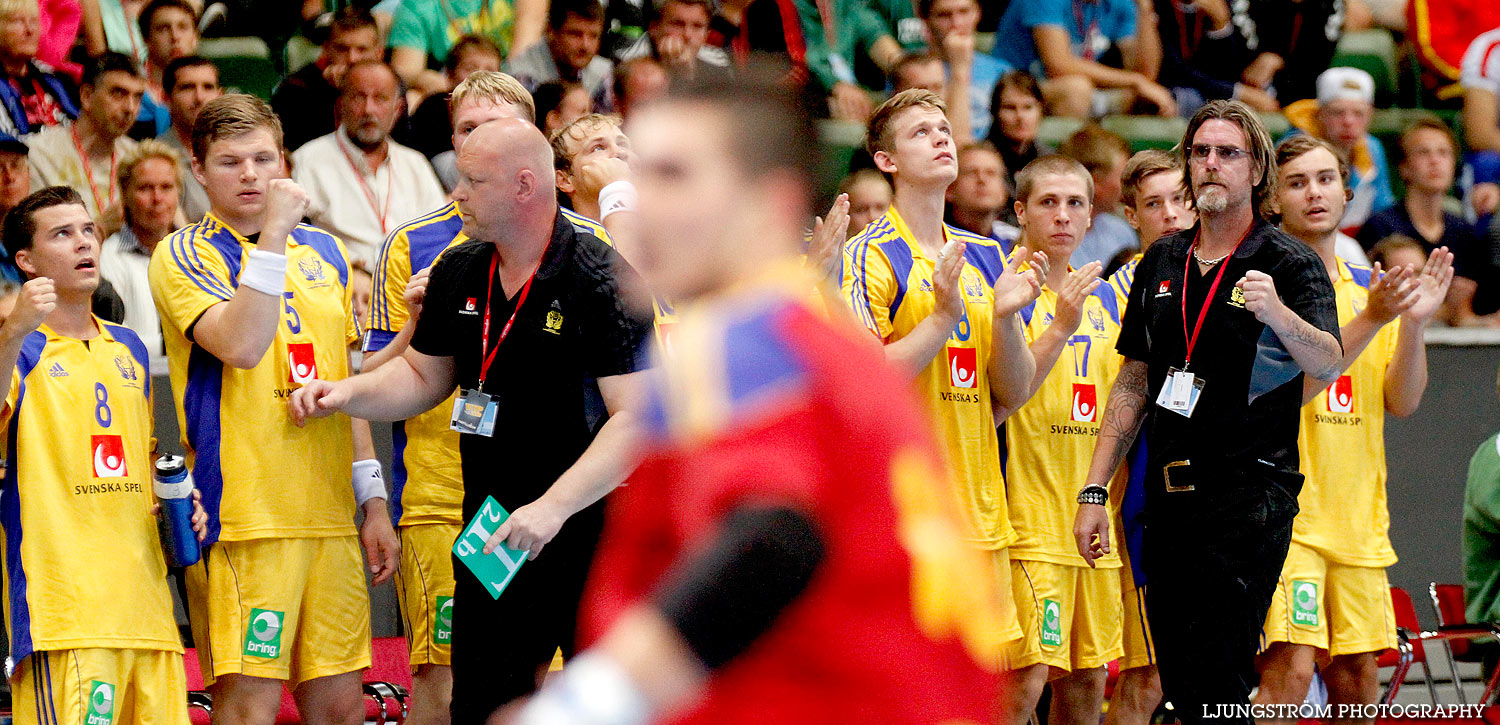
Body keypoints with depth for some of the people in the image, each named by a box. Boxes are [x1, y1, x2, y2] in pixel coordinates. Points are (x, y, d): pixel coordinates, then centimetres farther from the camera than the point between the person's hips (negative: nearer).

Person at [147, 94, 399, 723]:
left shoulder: (323, 251, 16)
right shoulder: (182, 256, -2)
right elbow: (240, 345, -20)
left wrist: (373, 502, 17)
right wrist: (272, 236, -19)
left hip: (331, 515, 6)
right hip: (245, 519, -6)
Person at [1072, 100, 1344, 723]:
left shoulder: (1290, 263, -4)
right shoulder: (1163, 261, 14)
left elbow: (1328, 366, -20)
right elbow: (1134, 382, 20)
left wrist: (1277, 313, -40)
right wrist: (1094, 491, 14)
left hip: (1249, 493, -6)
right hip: (1170, 496, 6)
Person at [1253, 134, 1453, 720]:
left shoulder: (1370, 287, 14)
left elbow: (1402, 402, 6)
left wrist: (1414, 322, -9)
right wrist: (1371, 320, -25)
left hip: (1359, 520, 6)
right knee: (1290, 672, -18)